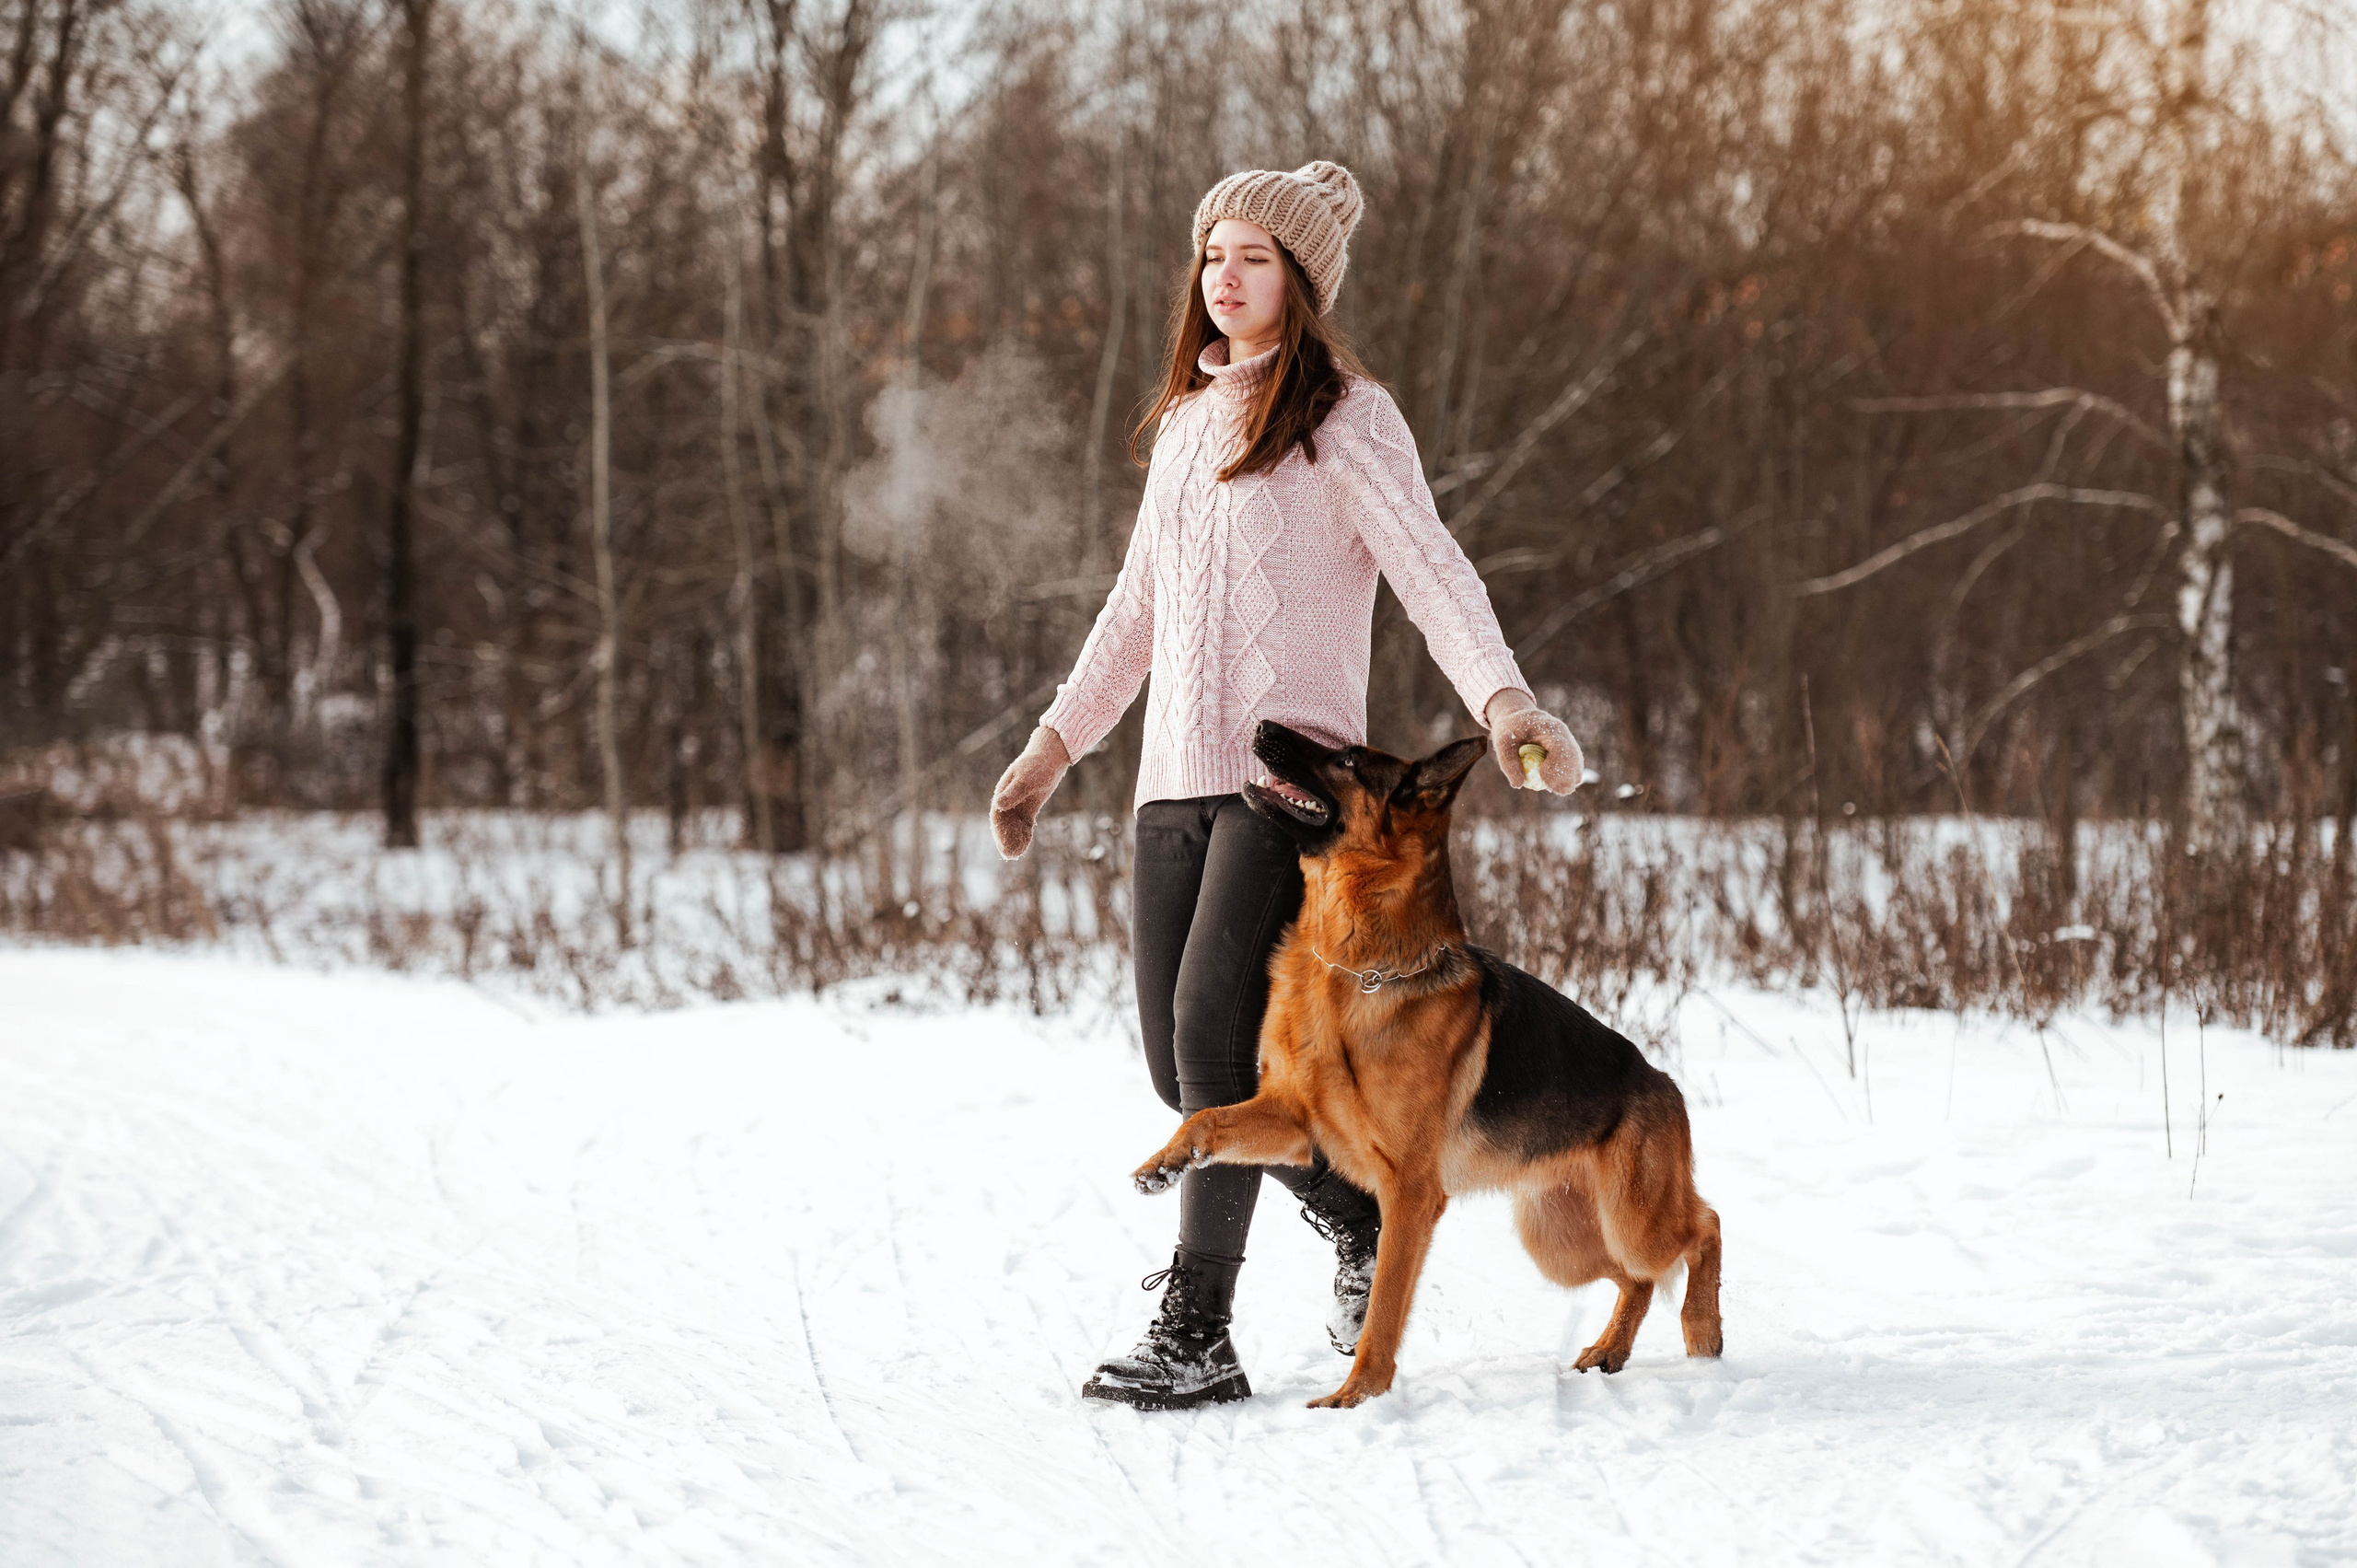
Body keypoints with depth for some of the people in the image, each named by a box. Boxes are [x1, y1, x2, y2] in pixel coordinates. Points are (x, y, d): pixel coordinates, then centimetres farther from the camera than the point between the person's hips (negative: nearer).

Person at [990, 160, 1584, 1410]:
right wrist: (1055, 744, 27)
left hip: (1295, 769, -7)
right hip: (1177, 776, 7)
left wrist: (1502, 697, -30)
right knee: (1179, 1055, 3)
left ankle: (1197, 1333, -15)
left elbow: (1430, 570, -13)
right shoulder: (1187, 420, 19)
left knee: (1216, 1026, -18)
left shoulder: (1348, 418, -1)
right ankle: (1365, 1221, 26)